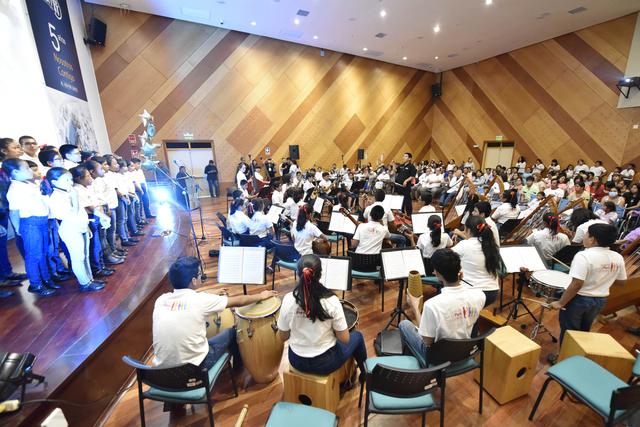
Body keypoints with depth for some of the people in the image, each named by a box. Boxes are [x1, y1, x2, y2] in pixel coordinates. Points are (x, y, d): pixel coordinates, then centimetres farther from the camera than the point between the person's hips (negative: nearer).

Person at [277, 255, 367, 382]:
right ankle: (364, 374, 48)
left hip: (296, 360, 3)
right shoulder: (331, 301, -25)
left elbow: (283, 337, -7)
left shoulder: (288, 300, -19)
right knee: (357, 336, 25)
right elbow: (344, 339, -15)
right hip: (325, 363, -3)